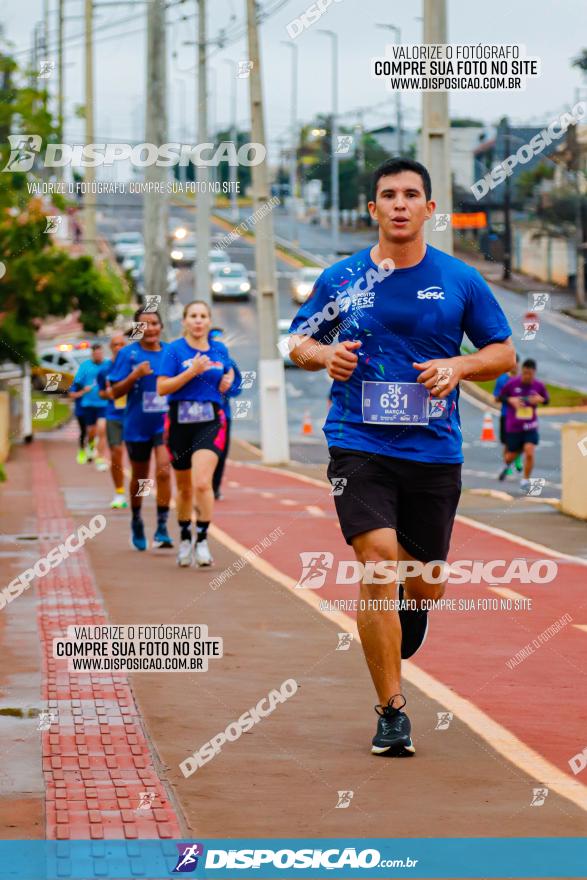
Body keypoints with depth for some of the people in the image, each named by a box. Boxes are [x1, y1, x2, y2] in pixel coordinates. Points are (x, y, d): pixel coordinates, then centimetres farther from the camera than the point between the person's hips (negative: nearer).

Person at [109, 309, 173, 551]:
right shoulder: (128, 354, -5)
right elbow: (115, 392, -6)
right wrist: (134, 376, -21)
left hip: (165, 422, 0)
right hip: (137, 424, 0)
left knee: (163, 471, -16)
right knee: (140, 477, 14)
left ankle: (161, 530, -13)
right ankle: (136, 523, 37)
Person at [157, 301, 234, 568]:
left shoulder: (220, 349, 8)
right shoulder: (174, 350, -3)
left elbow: (228, 373, 27)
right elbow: (162, 388, -11)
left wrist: (228, 381, 3)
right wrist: (192, 371, -19)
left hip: (210, 423, 0)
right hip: (180, 423, 0)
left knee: (202, 482, -20)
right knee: (184, 487, 13)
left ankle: (202, 540, -10)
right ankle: (184, 538, 33)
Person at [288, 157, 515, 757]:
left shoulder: (460, 280, 4)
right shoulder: (341, 278, 4)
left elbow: (504, 353, 10)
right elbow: (298, 342, 14)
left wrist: (457, 365, -10)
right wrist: (324, 353, -8)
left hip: (434, 453, 1)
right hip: (359, 444, -1)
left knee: (426, 585, 8)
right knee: (378, 561, -18)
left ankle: (407, 611, 49)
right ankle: (392, 710, -9)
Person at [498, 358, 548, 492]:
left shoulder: (539, 385, -5)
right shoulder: (512, 383, -10)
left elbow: (546, 400, 10)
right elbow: (501, 397, 2)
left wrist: (540, 399, -12)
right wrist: (510, 400, -17)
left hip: (530, 426, 0)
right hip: (513, 426, 0)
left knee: (530, 452, -17)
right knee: (512, 455, 9)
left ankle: (525, 480, 3)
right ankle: (506, 465, 47)